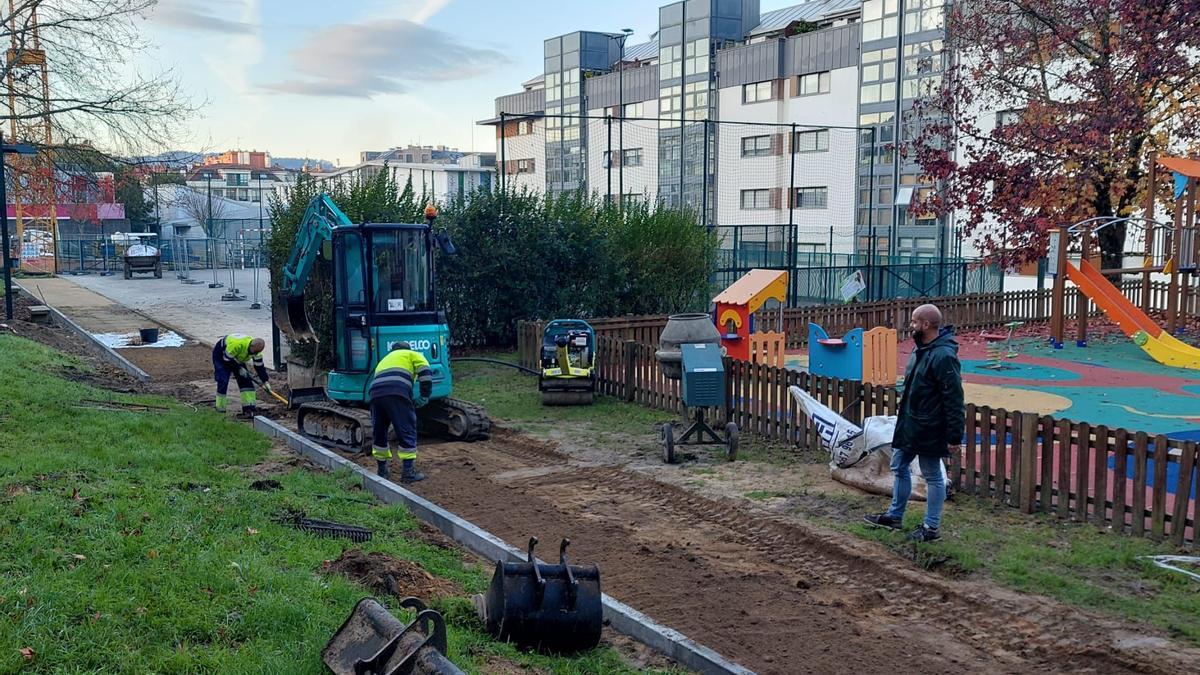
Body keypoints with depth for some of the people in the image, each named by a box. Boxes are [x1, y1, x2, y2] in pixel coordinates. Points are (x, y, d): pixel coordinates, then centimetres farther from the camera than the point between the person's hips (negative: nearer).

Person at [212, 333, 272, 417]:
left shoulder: (256, 349, -20)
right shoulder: (237, 344, -42)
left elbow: (259, 366, -11)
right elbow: (227, 359, -30)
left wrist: (266, 381, -15)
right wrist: (239, 369, -24)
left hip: (237, 358, 6)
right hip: (221, 356, -6)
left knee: (246, 380, -5)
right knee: (223, 381, -16)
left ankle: (249, 407, -5)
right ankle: (220, 409, -3)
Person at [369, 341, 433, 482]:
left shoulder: (384, 360, 42)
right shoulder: (412, 354, 26)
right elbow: (425, 374, 6)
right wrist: (423, 397, 10)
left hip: (374, 392, 5)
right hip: (396, 392, -5)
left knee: (379, 432, 19)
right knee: (407, 431, 3)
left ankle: (382, 470, 26)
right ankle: (408, 472, 3)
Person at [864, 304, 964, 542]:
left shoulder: (944, 356, -23)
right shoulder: (921, 349, 8)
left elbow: (954, 400, -24)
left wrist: (955, 437, -23)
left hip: (929, 430, -10)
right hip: (909, 425, 10)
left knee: (933, 476, 4)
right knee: (899, 467, 18)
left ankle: (931, 527, 16)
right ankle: (895, 516, 33)